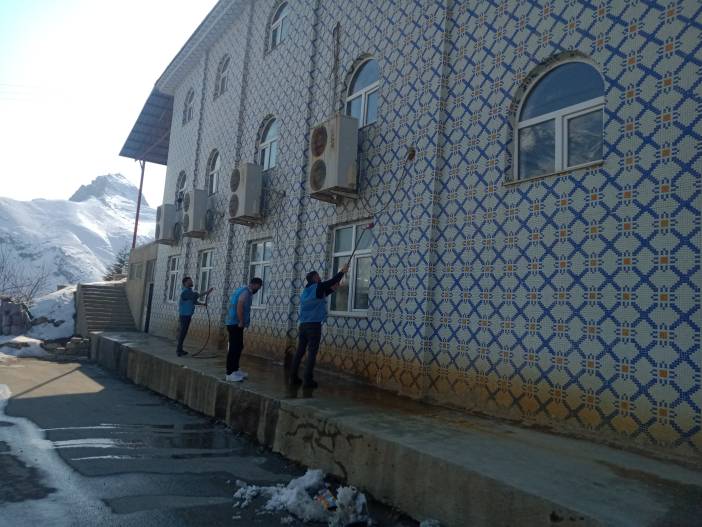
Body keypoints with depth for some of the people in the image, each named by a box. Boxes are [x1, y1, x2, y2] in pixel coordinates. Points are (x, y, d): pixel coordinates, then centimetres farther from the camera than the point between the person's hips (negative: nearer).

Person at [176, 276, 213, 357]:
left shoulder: (189, 291, 16)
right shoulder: (185, 291, -15)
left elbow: (194, 301, 16)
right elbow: (196, 296, -23)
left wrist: (203, 303, 6)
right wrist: (206, 292, -20)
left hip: (187, 315, 9)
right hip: (184, 315, -9)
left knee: (183, 332, 12)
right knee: (182, 332, -6)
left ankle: (179, 349, 19)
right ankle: (179, 350, -1)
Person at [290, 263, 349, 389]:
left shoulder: (306, 290, 16)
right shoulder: (318, 287, -6)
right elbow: (332, 281, 6)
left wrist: (332, 289, 27)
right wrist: (342, 271, 19)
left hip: (303, 325, 7)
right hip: (314, 325, -7)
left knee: (300, 351, 10)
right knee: (312, 353, -5)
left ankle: (293, 378, 13)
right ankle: (307, 380, -6)